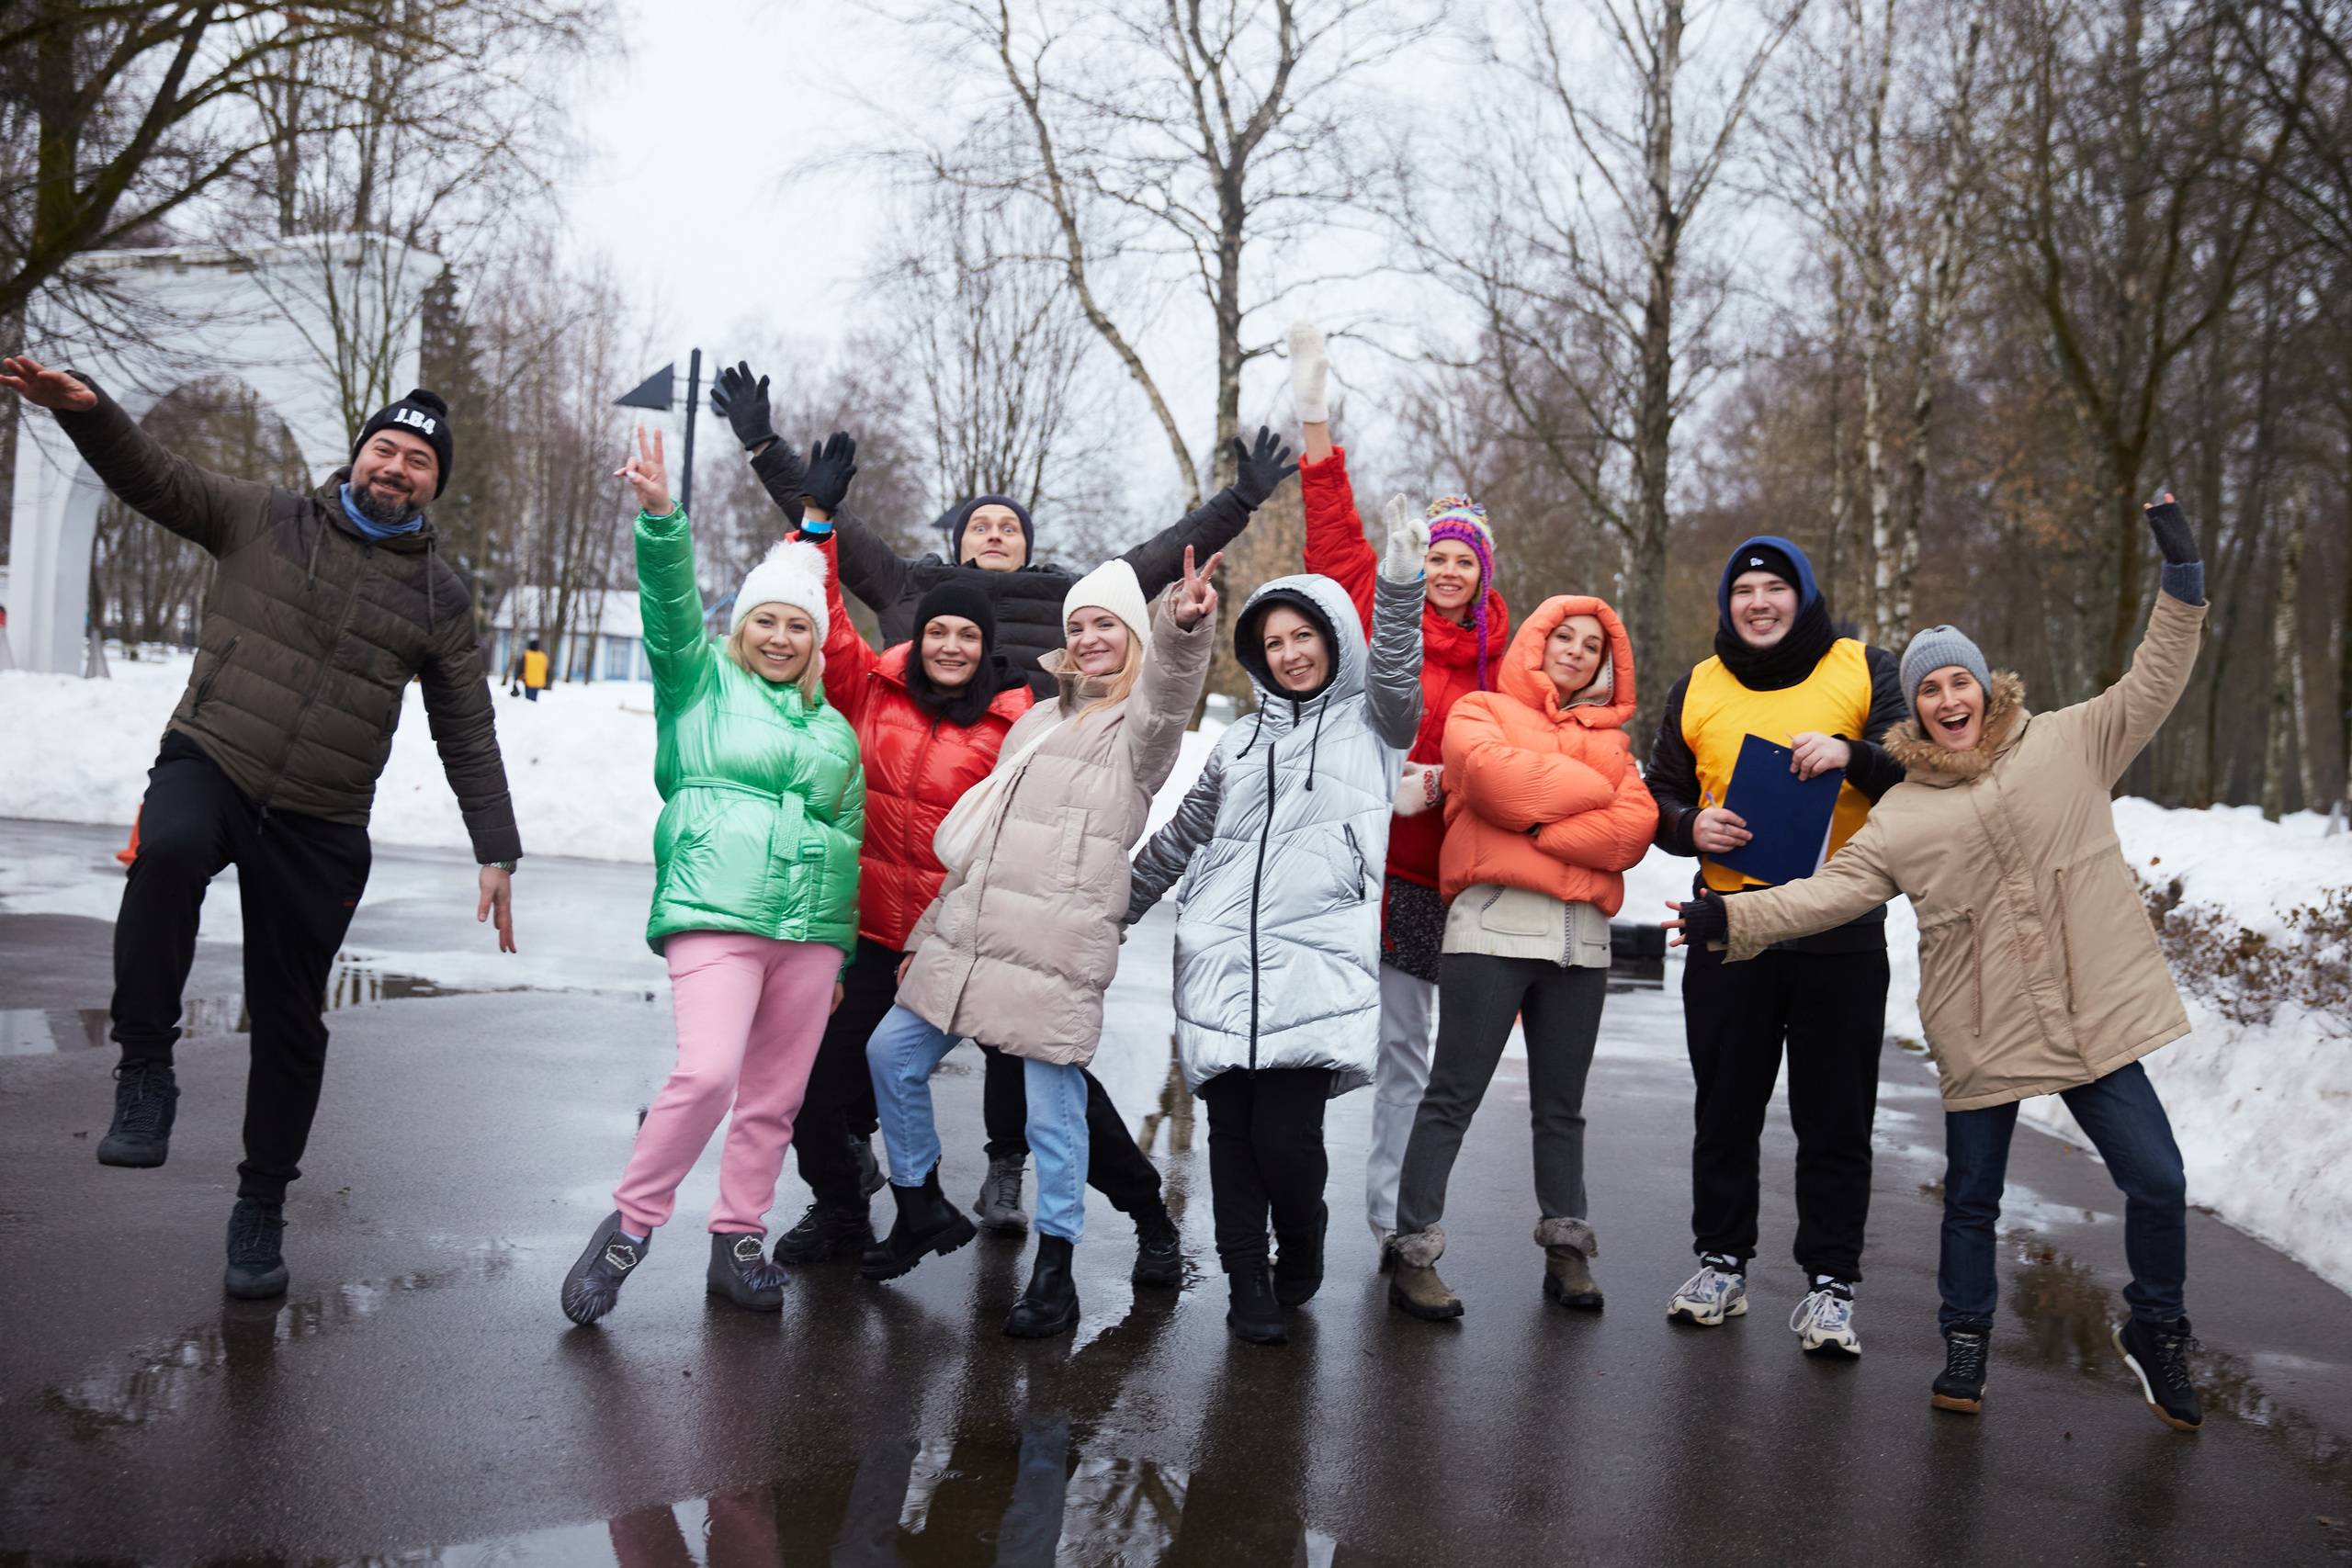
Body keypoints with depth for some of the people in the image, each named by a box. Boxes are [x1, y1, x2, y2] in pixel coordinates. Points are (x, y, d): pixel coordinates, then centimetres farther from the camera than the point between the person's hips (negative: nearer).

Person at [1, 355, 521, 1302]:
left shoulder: (440, 599, 10)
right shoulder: (263, 521, 7)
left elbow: (469, 736, 11)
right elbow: (149, 477, 0)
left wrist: (497, 852, 6)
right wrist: (84, 408, -20)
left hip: (320, 829, 2)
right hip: (210, 763, -2)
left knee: (289, 1022, 5)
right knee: (170, 849, -38)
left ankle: (262, 1207, 24)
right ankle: (145, 1073, -23)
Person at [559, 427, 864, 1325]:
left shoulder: (836, 730, 20)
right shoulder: (702, 683, 10)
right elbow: (671, 607, -8)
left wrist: (843, 953, 19)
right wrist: (661, 518, -24)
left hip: (811, 930, 5)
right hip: (715, 913, -5)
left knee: (774, 1097, 6)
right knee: (707, 1072, -20)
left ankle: (738, 1242, 19)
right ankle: (628, 1226, -3)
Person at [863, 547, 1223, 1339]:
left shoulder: (1141, 729, 2)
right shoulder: (1038, 722, 22)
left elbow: (1168, 692, -25)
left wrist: (1183, 631, -47)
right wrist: (931, 930, 25)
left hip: (1058, 952, -7)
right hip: (969, 937, 7)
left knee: (1053, 1107, -5)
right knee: (891, 1055, 8)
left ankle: (1055, 1273, 8)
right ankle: (922, 1211, 25)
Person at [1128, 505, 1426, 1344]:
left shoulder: (1370, 725, 10)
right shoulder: (1240, 741, 21)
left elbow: (1396, 676, -12)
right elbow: (1178, 839, 27)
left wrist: (1400, 586, -27)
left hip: (1316, 961, -4)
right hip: (1223, 959, 4)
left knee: (1285, 1134, -10)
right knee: (1233, 1132, 1)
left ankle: (1302, 1248, 18)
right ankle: (1248, 1288, 13)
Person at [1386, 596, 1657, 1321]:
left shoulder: (1610, 740, 22)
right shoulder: (1483, 711, 12)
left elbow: (1635, 828, 2)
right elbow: (1494, 774, -12)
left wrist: (1543, 824, -9)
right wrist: (1589, 790, -1)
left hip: (1583, 936, 5)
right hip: (1495, 922, -4)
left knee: (1561, 1104, 12)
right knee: (1453, 1098, -5)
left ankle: (1566, 1249, 20)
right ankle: (1414, 1255, -1)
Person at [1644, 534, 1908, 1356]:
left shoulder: (1866, 672, 3)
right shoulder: (1697, 691, 10)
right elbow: (1658, 800, 13)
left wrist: (1851, 755, -21)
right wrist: (1692, 827, -9)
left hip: (1841, 934, -2)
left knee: (1835, 1120, 3)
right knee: (1725, 1110, 11)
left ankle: (1830, 1285, 12)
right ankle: (1721, 1263, 25)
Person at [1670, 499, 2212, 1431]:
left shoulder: (2066, 745, 6)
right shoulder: (1904, 813, 6)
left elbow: (2152, 686, 5)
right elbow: (1834, 888, 0)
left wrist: (2182, 581, -5)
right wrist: (1734, 916, -12)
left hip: (2093, 1020, 0)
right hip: (1981, 1033, 0)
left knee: (2156, 1180, 1)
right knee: (1972, 1196, 9)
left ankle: (2157, 1334, 26)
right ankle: (1965, 1342, 28)